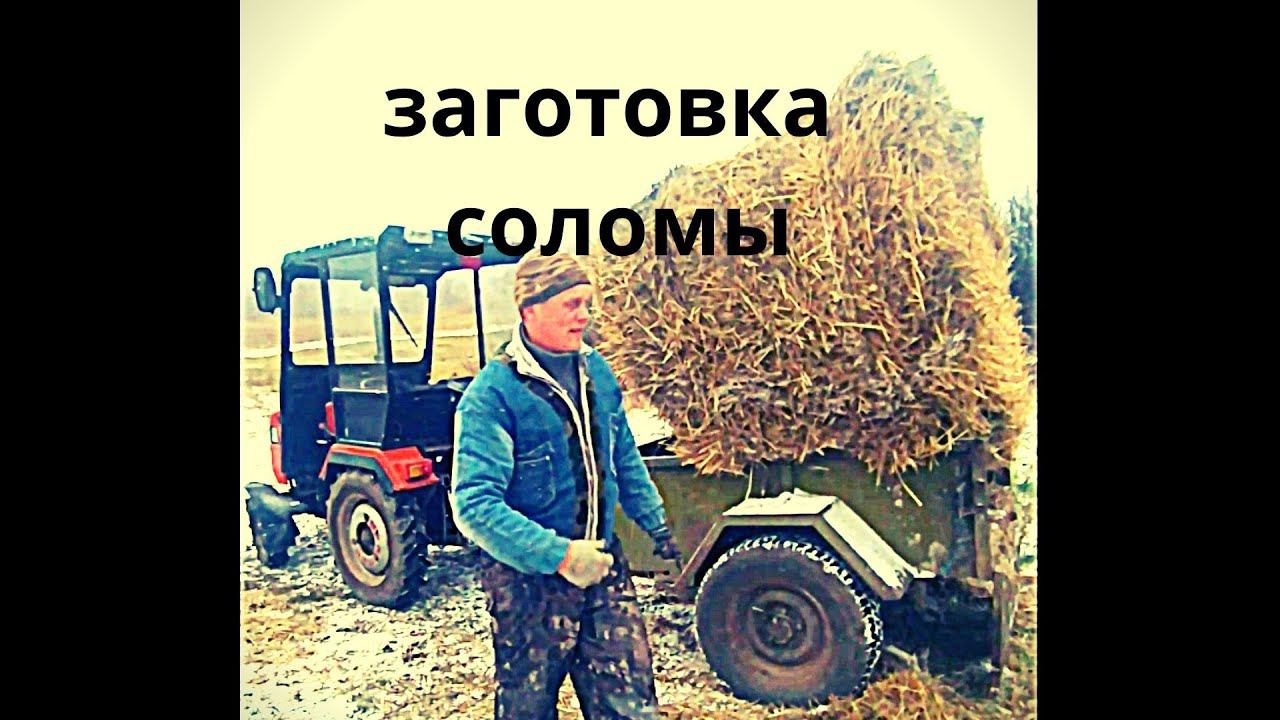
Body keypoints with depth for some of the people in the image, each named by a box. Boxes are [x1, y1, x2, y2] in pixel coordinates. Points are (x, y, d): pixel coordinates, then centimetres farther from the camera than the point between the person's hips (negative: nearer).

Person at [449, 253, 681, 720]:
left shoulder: (597, 371, 2)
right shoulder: (492, 393, -19)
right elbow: (475, 505, -25)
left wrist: (656, 522, 12)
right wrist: (559, 555, -29)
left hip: (603, 566, 5)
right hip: (528, 577, -5)